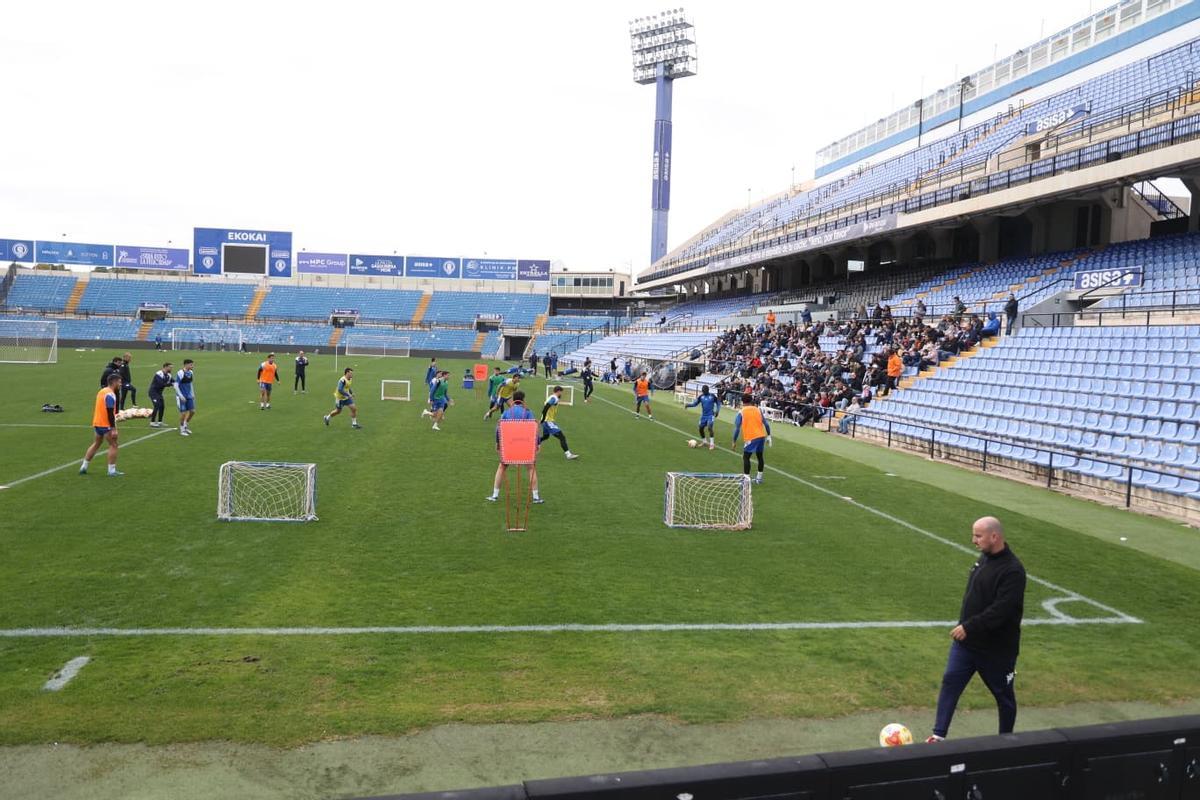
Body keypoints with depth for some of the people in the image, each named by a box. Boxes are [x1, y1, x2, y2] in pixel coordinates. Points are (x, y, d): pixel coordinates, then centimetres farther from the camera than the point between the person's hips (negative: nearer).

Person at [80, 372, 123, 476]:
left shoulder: (102, 391, 12)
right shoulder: (110, 394, -18)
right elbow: (110, 413, -22)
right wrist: (113, 429, -23)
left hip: (97, 423, 9)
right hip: (106, 425, -9)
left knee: (96, 444, 19)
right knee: (113, 445, -2)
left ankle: (83, 467, 23)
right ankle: (112, 471, -1)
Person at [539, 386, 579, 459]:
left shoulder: (552, 397, 16)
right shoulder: (554, 398, -13)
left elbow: (545, 408, 20)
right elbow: (546, 408, -24)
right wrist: (543, 418, -24)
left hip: (546, 421, 10)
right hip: (549, 421, -10)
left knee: (545, 436, 31)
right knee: (562, 437, -13)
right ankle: (568, 454, -19)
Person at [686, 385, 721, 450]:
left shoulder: (712, 396, -9)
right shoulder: (701, 396, -1)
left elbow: (718, 403, 5)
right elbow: (695, 403, 0)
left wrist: (717, 411, -4)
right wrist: (688, 405, -17)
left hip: (710, 415, -5)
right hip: (703, 415, 5)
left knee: (709, 427, -21)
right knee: (701, 428, 8)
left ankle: (712, 444, -15)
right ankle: (704, 441, 33)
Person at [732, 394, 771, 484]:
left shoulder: (741, 412, -2)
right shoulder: (757, 410, 10)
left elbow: (737, 428, -6)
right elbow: (766, 423, 9)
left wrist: (734, 441, 1)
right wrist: (768, 436, 15)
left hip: (751, 438, -5)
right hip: (761, 436, 5)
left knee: (745, 457, 3)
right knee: (760, 456, 17)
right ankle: (759, 478, 27)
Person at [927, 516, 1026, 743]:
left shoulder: (1012, 570, -22)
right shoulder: (984, 558, 5)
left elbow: (1000, 611, -29)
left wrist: (969, 627, -27)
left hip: (996, 648, -7)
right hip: (965, 641, 7)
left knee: (1003, 695, 12)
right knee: (950, 683, 1)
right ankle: (939, 734, 5)